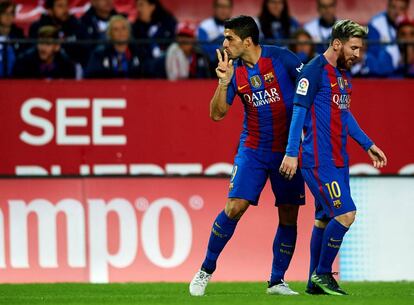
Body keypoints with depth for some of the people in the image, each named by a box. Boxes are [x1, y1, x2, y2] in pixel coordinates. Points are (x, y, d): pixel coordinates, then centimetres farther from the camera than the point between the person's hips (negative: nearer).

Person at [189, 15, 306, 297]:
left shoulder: (280, 58, -10)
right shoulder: (235, 71, -1)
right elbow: (217, 114, 0)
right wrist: (224, 83, -16)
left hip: (288, 150, -1)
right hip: (253, 151, 1)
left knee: (289, 218, 0)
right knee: (234, 207, -11)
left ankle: (277, 281, 13)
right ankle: (206, 270, 4)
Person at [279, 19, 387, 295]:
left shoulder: (343, 73, 15)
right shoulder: (315, 71, -12)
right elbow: (299, 110, -14)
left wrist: (368, 145, 24)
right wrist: (291, 154, -18)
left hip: (338, 159, 9)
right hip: (319, 159, -9)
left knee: (325, 218, 11)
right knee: (345, 213, -14)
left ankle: (315, 282, 17)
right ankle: (322, 273, -1)